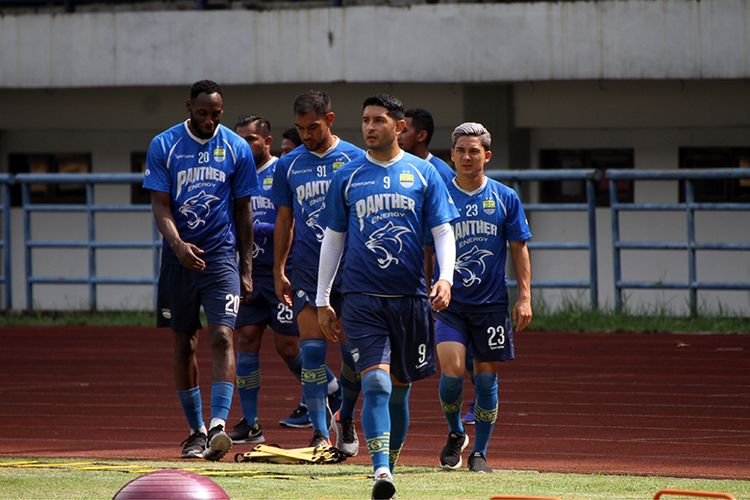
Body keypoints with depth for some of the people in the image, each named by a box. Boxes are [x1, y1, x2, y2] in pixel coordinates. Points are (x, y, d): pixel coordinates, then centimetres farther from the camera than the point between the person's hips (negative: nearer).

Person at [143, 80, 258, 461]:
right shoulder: (164, 146, -2)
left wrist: (246, 267, 5)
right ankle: (195, 430, 16)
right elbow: (160, 205, -5)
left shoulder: (237, 149, 2)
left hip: (221, 255, -1)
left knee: (222, 336, -16)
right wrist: (178, 245, -24)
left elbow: (243, 210, 7)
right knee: (184, 342, 7)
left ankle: (219, 425, -24)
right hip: (179, 255, 1)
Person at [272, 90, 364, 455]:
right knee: (312, 348, -8)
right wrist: (278, 271, 9)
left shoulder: (354, 160, 1)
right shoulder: (288, 165, 8)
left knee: (352, 349, 1)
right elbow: (284, 220, 14)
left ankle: (346, 422, 22)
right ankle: (320, 434, -6)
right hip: (307, 267, 1)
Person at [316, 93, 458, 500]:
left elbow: (443, 232, 5)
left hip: (410, 296, 1)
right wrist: (323, 301, 10)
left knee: (399, 388, 10)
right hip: (362, 297, -1)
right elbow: (333, 240, 13)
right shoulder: (348, 177, 8)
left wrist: (445, 278, -12)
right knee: (375, 381, -16)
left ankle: (390, 464, 26)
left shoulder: (423, 174, 6)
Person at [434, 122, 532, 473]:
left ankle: (479, 453, 15)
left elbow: (519, 249, 6)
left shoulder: (505, 199, 2)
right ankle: (455, 434, 10)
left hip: (491, 302, 1)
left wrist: (524, 297, -1)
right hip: (450, 301, -1)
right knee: (452, 370, -16)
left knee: (486, 378, 4)